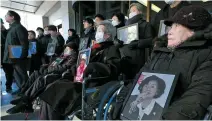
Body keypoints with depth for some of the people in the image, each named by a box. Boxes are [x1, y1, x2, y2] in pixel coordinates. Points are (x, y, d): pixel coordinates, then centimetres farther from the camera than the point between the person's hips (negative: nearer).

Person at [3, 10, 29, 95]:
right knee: (17, 75, 17)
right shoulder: (12, 28, 16)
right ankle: (21, 89, 30)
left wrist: (21, 57, -22)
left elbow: (24, 43, -20)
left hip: (18, 58, -10)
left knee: (22, 76, 0)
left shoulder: (18, 27, -13)